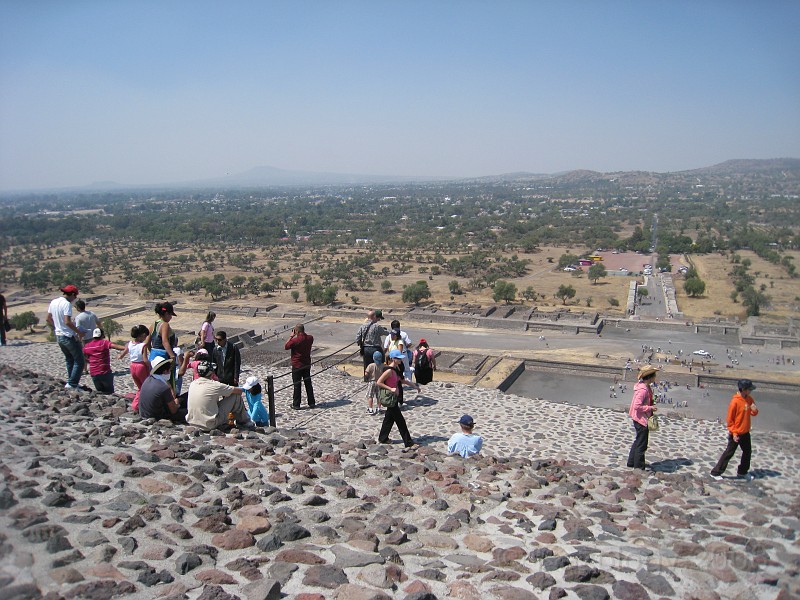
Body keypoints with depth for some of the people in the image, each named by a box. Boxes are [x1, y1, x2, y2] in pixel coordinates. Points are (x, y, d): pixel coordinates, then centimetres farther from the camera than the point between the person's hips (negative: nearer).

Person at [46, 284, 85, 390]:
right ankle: (72, 384, -5)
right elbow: (67, 322, -25)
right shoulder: (67, 304, -18)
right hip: (69, 337, -9)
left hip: (58, 336, 9)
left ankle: (72, 382, 23)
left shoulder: (53, 302, 8)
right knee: (79, 361, -1)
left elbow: (48, 319, 15)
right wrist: (79, 332, -15)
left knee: (69, 360, 20)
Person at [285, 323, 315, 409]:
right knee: (308, 384, 13)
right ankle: (311, 402, 18)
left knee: (297, 385, 4)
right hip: (307, 365, 5)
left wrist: (291, 336, -6)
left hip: (297, 366, -5)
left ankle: (296, 404, 9)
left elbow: (285, 347, -7)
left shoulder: (295, 340, -21)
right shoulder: (310, 338, -4)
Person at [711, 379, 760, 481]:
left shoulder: (749, 399, 0)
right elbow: (730, 419, -18)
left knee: (747, 452, 18)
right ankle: (716, 472, 8)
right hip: (736, 433, -7)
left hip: (745, 432, 7)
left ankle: (742, 472, 36)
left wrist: (754, 410, -13)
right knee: (729, 453, -1)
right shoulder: (735, 401, -22)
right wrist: (734, 433, -19)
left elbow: (753, 413, 11)